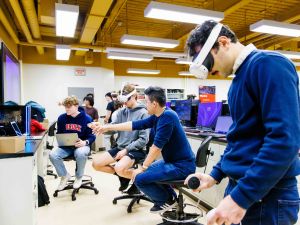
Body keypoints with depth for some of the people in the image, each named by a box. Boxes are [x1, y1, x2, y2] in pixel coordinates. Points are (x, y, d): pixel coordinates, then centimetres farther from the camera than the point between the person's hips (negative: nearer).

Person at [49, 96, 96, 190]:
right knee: (53, 155, -25)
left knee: (80, 154, -38)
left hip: (81, 145, -3)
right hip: (65, 146, 4)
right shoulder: (62, 118, 3)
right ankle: (64, 175, 5)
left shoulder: (86, 118, -6)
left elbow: (92, 136, -3)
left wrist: (85, 142, -23)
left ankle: (79, 177, -5)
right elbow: (59, 134, 15)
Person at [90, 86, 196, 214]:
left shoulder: (167, 116, -23)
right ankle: (170, 196, 26)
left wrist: (142, 168, -12)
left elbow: (157, 147, -22)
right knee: (147, 172, 23)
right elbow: (135, 125, 9)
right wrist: (107, 127, 12)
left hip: (182, 165, -10)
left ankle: (167, 201, 10)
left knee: (140, 178, -14)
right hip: (172, 161, 10)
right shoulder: (157, 117, 5)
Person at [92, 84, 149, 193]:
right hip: (120, 147, 7)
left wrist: (126, 150, -17)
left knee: (119, 168, -33)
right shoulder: (121, 112, 8)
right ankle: (122, 175, 15)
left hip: (135, 150, -7)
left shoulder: (143, 113, -11)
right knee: (96, 163, -1)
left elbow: (143, 140, -15)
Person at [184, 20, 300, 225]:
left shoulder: (268, 64, -16)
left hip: (267, 195, -8)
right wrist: (215, 175, 14)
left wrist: (241, 198, -24)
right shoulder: (239, 78, 11)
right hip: (239, 186, 8)